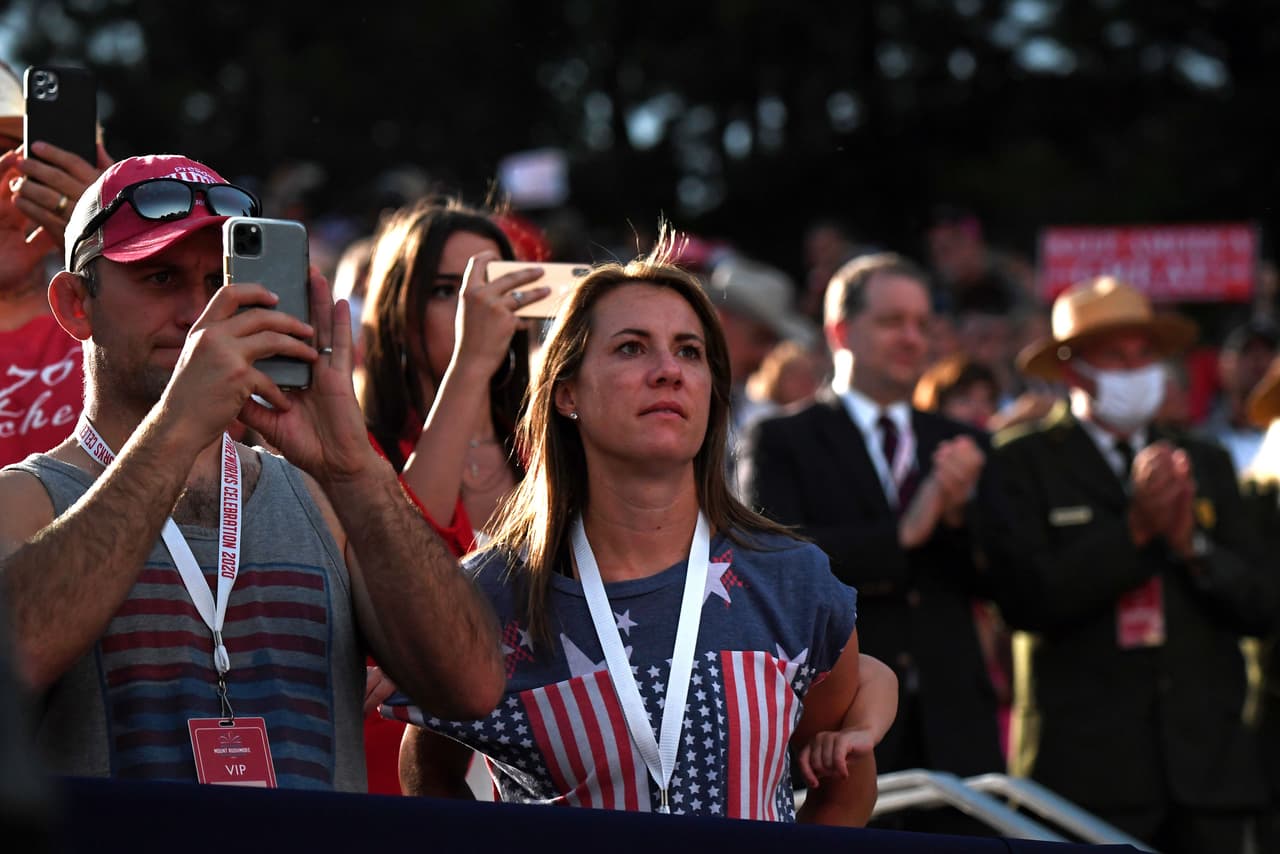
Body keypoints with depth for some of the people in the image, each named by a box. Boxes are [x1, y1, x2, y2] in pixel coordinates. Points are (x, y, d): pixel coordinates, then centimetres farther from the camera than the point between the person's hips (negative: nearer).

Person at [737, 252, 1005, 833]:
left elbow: (990, 578, 9)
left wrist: (959, 512, -11)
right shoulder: (781, 443, 4)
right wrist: (902, 535, -17)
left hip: (952, 728, 4)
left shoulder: (958, 446, 18)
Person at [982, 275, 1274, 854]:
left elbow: (1259, 606, 10)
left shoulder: (1206, 465, 16)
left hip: (1207, 765, 4)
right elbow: (1027, 600, -12)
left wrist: (1191, 541, -7)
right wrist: (1136, 527, -15)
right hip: (1088, 765, -4)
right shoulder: (1022, 463, 1)